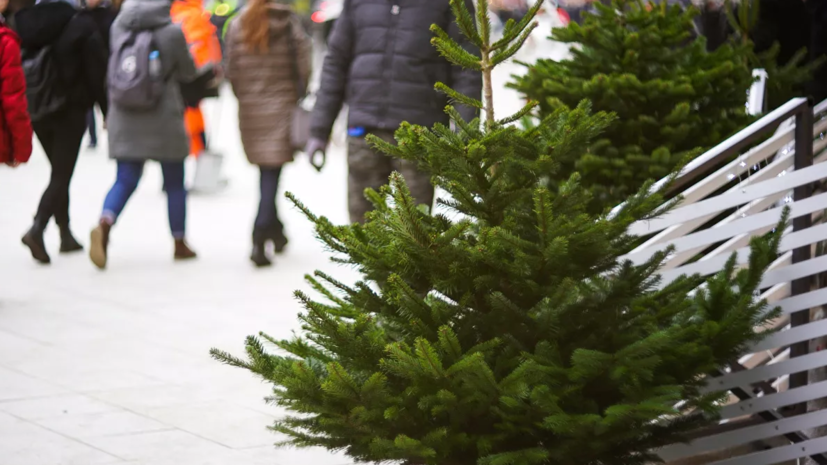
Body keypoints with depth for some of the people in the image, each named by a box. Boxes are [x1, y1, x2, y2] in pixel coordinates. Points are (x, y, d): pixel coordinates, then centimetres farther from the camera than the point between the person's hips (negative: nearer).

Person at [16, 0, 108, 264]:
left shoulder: (26, 25, 1)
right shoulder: (81, 29, -11)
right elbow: (98, 74, -10)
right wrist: (108, 112, -1)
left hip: (37, 113, 5)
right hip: (70, 112, -5)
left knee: (60, 173, 19)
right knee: (61, 176, -3)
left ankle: (66, 235, 22)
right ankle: (37, 229, -22)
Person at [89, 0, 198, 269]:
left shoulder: (119, 27, -1)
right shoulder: (172, 33, -13)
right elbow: (188, 73, -1)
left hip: (125, 116, 3)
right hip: (164, 118, -3)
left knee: (125, 180, 5)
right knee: (175, 184, 13)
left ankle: (104, 225, -22)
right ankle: (180, 244, 21)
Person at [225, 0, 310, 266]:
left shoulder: (237, 25, 2)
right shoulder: (289, 23, -5)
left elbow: (231, 70, 2)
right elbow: (303, 64, -7)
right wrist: (297, 95, 8)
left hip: (249, 107, 3)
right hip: (281, 106, -3)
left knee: (265, 172, 18)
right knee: (272, 174, -5)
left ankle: (275, 230, 28)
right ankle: (259, 237, -17)